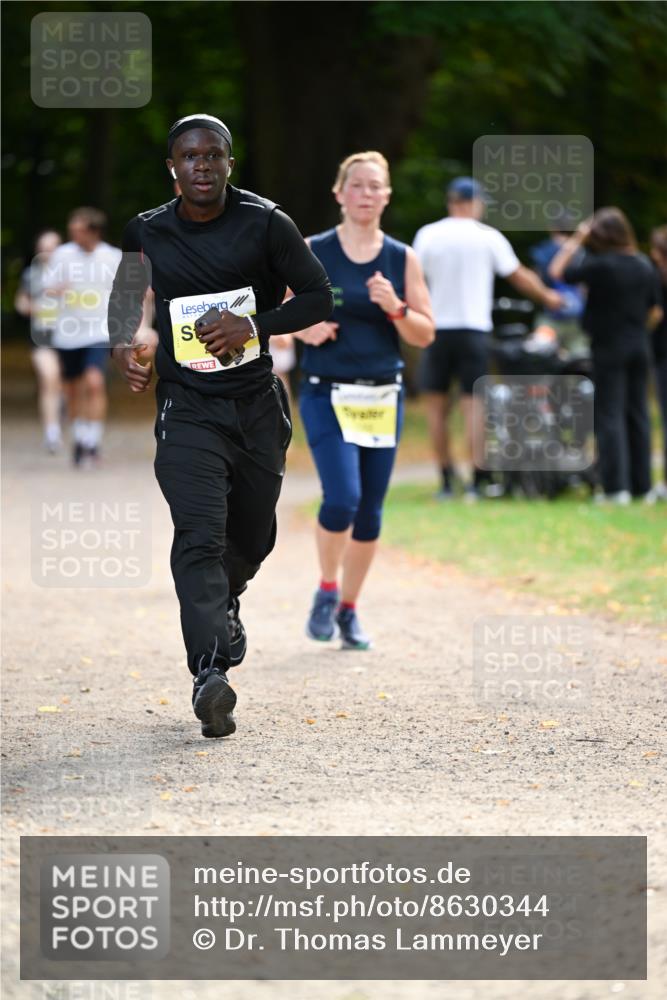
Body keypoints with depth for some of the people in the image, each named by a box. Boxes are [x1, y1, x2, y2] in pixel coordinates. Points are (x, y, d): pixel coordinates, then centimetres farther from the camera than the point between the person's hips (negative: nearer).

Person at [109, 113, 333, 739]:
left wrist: (254, 324, -16)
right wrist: (124, 349, -4)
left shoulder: (265, 224, -4)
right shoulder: (147, 234, 0)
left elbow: (319, 298, -1)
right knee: (199, 535, -20)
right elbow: (122, 304, 16)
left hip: (258, 405, 2)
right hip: (187, 408, -2)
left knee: (252, 538, 17)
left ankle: (224, 601, 52)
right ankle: (210, 671, -31)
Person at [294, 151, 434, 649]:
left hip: (383, 397, 3)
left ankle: (348, 609, 22)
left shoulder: (402, 259, 5)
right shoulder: (312, 253, 0)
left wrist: (395, 309, -13)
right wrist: (304, 328, -12)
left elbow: (425, 335, 5)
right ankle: (326, 591, 7)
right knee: (342, 498, -19)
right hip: (327, 394, -3)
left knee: (369, 512, 5)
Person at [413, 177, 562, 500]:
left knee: (436, 406, 8)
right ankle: (477, 480, -7)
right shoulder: (488, 237, -1)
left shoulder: (427, 235, 1)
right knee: (473, 403, 0)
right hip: (474, 328, -1)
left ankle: (446, 479, 8)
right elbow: (520, 277, 8)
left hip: (436, 328, 1)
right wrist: (548, 297, 25)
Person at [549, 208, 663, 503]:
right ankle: (641, 484, 13)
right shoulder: (644, 266, 3)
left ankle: (616, 487, -9)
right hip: (638, 346, 5)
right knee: (638, 415, 11)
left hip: (608, 346, -5)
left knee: (609, 416, -3)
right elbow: (654, 312, 10)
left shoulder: (599, 265, -15)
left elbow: (557, 271, -8)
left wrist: (576, 240, -3)